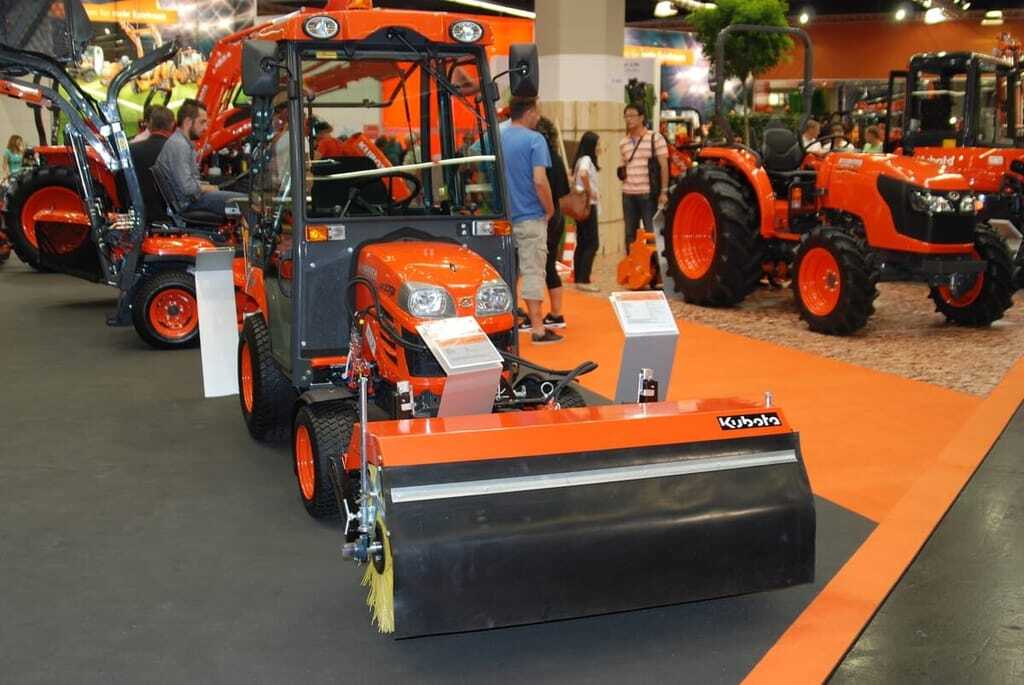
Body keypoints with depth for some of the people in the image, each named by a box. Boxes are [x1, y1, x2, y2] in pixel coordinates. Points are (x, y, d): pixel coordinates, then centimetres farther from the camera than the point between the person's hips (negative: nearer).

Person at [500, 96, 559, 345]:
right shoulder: (534, 140, -12)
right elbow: (539, 181, -21)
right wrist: (550, 209, -6)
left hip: (503, 216, 6)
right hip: (530, 217, -6)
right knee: (533, 271, -3)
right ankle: (537, 329, -1)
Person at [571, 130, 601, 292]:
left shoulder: (583, 159, 15)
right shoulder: (586, 159, -13)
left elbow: (574, 179, 22)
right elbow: (583, 174, -34)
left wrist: (593, 191, 11)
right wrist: (590, 192, -21)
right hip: (588, 205, -10)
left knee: (582, 243, 11)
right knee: (592, 244, -8)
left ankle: (579, 279, 15)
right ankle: (583, 280, -10)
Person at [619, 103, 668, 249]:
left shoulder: (655, 139, -3)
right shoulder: (623, 143, 13)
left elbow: (664, 166, -5)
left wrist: (664, 191, -10)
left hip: (648, 194, -5)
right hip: (628, 195, 5)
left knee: (652, 233, -3)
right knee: (630, 234, 9)